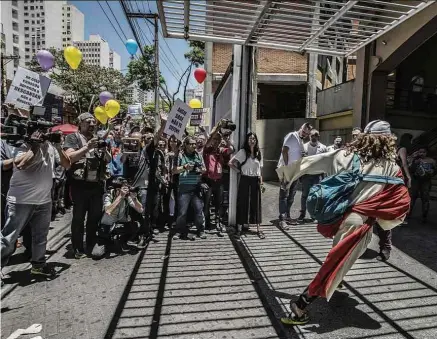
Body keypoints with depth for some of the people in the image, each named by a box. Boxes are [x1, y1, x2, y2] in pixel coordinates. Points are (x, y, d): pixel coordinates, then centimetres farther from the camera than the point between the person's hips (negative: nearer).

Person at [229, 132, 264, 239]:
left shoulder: (259, 153, 9)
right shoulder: (242, 152, -4)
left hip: (255, 181, 3)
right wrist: (240, 170, -3)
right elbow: (230, 163, -9)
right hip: (245, 180, -3)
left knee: (256, 204, 7)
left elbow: (260, 169, 13)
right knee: (242, 203, 3)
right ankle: (239, 229, 13)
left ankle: (258, 229, 17)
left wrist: (261, 182, 7)